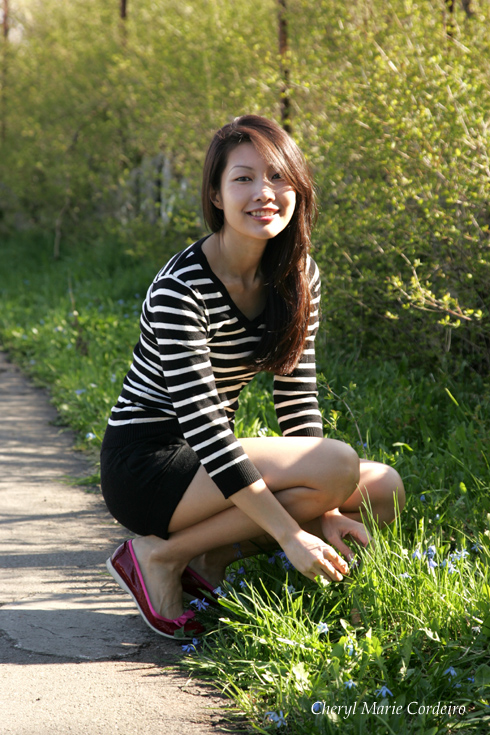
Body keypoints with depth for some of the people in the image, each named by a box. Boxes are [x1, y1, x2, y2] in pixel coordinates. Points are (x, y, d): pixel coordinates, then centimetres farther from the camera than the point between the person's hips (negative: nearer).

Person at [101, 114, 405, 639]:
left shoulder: (298, 279, 1)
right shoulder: (181, 289, -22)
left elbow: (297, 400, 4)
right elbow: (202, 424, -25)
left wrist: (326, 511, -8)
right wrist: (290, 534, -28)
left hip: (208, 461, 8)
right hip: (146, 466, -8)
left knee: (385, 489, -3)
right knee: (340, 464, -24)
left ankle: (211, 558, 2)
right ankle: (160, 554, -10)